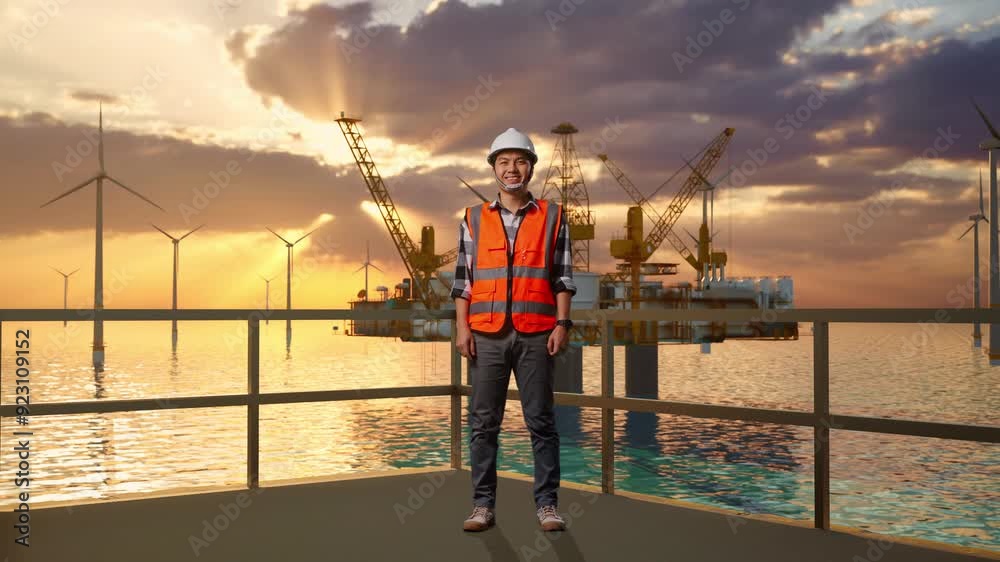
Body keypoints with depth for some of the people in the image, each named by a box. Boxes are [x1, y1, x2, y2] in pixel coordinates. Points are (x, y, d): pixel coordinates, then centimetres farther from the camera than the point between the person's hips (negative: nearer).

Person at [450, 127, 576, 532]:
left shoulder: (553, 217, 9)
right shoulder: (474, 220, 11)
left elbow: (563, 276, 7)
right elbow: (463, 278, 9)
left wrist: (562, 323, -3)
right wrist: (461, 327, -1)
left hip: (536, 334, -1)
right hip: (486, 335, 1)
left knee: (541, 421, 2)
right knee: (483, 422, 3)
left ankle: (547, 503, 10)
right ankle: (483, 504, 12)